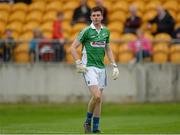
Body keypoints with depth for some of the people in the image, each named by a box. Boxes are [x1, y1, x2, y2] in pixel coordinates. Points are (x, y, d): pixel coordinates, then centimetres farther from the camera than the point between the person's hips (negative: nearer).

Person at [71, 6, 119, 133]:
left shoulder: (106, 31, 9)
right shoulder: (86, 31, -7)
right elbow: (73, 47, -4)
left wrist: (114, 66, 13)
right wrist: (79, 63, -12)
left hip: (101, 68, 5)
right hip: (89, 67, -5)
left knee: (99, 99, 5)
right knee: (96, 96, -18)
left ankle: (96, 128, 13)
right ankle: (88, 122, 2)